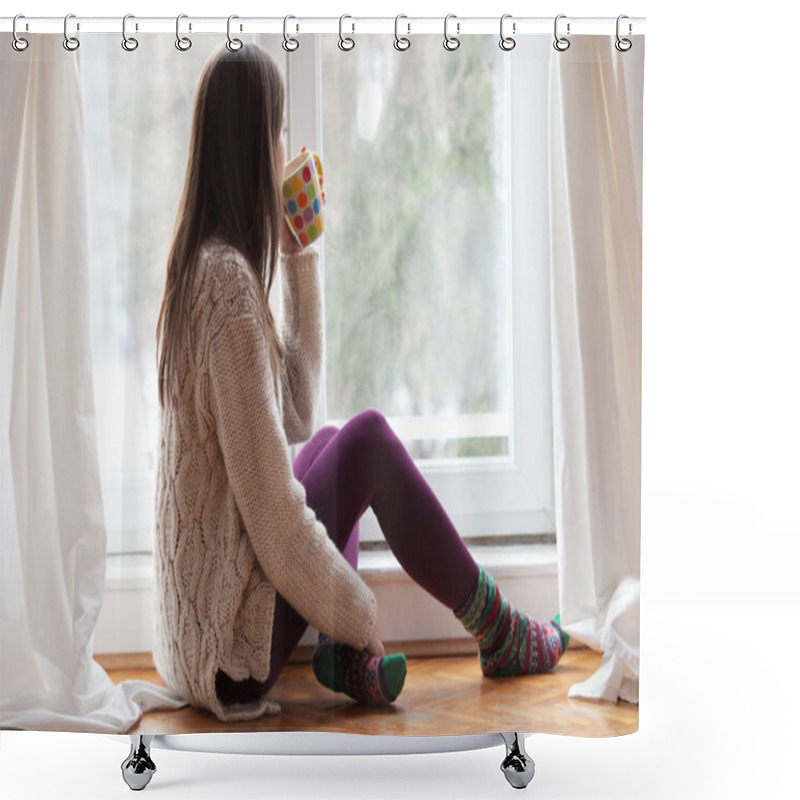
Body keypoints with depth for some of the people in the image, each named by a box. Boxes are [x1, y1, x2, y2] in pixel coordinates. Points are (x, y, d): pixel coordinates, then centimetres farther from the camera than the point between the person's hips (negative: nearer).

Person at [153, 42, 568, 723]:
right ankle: (499, 635, 11)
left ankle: (343, 652, 3)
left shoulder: (203, 265, 8)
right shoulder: (231, 282, -22)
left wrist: (298, 257, 11)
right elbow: (272, 511, -23)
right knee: (370, 437, -4)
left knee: (329, 441, 21)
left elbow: (297, 413, 13)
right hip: (230, 645, -9)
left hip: (199, 616, 9)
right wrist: (363, 618, -10)